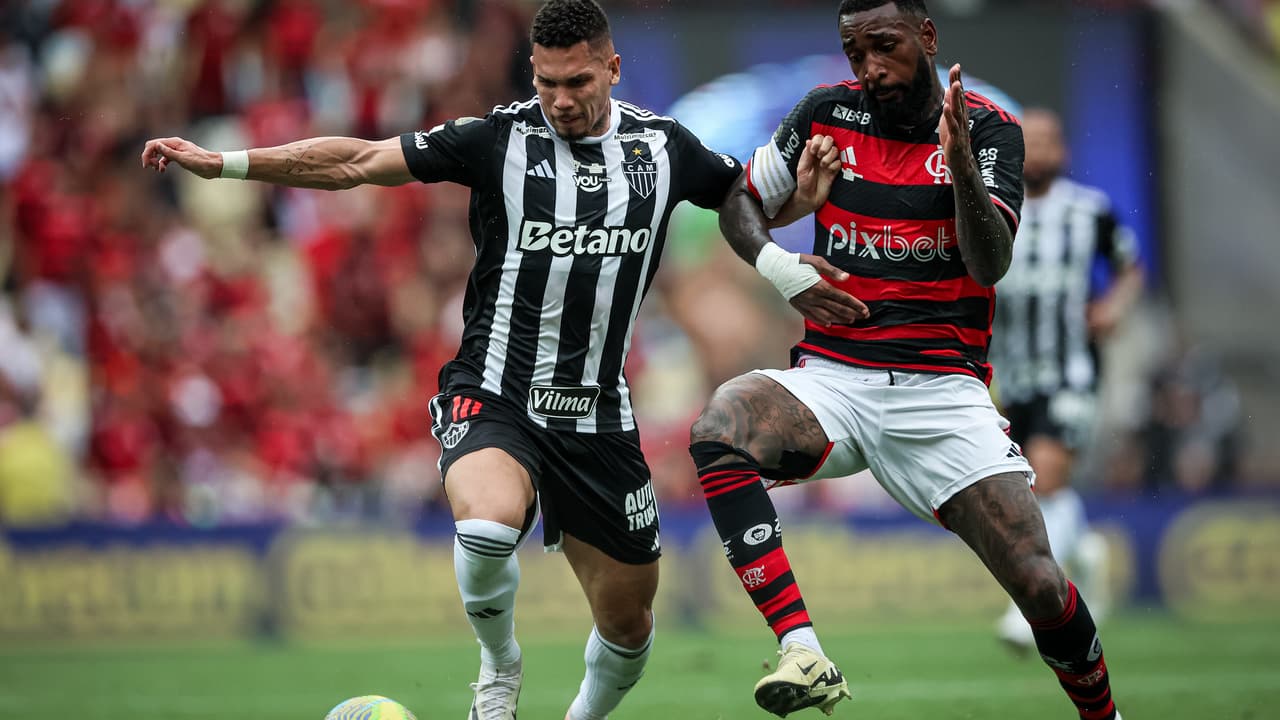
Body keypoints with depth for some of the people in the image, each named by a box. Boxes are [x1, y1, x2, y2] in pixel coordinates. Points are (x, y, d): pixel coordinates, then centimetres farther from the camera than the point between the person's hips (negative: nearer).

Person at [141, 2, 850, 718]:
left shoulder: (663, 147, 2)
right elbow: (356, 162, -5)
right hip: (495, 397, -3)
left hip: (599, 413, 3)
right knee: (489, 523, -35)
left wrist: (804, 195, -4)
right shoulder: (499, 140, -7)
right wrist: (220, 161, -10)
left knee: (629, 620, 7)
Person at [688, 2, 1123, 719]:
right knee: (718, 430, -31)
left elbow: (990, 264, -12)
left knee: (1041, 586, -14)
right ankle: (803, 654, -33)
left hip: (943, 387, -2)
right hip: (831, 379, 2)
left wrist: (959, 161, -28)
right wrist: (776, 265, -6)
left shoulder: (989, 128, 0)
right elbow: (740, 201, 15)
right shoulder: (828, 112, 5)